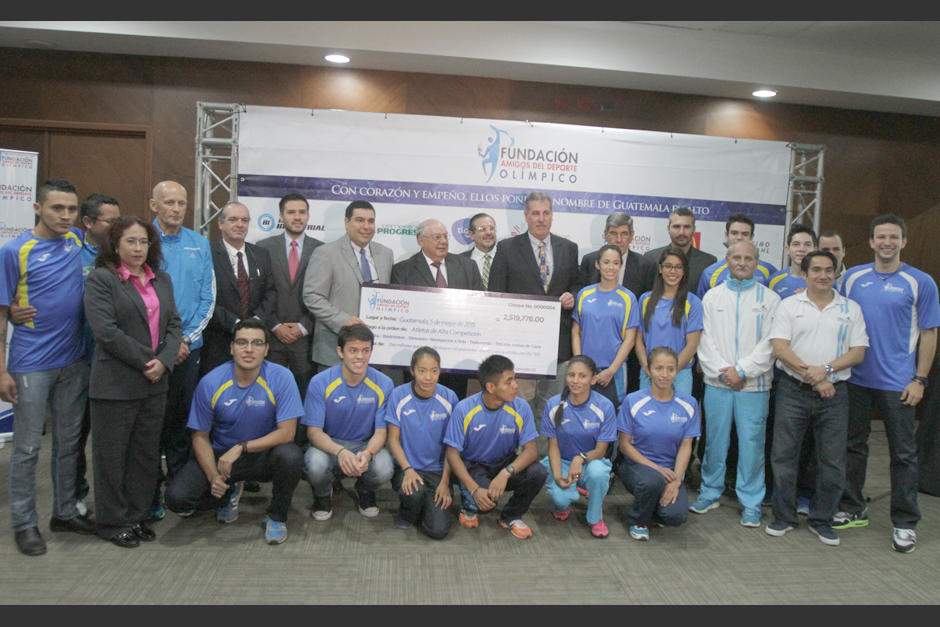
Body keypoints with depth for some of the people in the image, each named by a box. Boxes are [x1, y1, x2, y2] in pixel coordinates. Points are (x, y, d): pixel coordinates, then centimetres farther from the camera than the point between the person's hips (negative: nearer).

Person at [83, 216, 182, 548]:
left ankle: (137, 517, 26)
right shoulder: (101, 280, -5)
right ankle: (112, 523, 21)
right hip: (115, 384, -6)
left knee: (147, 455, 13)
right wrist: (145, 362, -14)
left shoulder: (161, 280, 13)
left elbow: (174, 324, 9)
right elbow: (106, 331, -15)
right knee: (112, 455, 6)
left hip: (155, 383, 6)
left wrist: (163, 361, -8)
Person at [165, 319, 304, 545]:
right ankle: (229, 494, 16)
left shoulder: (281, 378, -17)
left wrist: (242, 447, -29)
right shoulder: (210, 383, -12)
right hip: (221, 454, 2)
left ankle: (276, 516, -4)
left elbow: (287, 432, -20)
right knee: (176, 497, -19)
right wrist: (213, 476, -18)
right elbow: (200, 437, -3)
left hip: (265, 453, -1)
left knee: (290, 456, -34)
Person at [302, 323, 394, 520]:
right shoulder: (320, 382, -14)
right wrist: (340, 452, -35)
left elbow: (381, 432, -9)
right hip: (329, 443, 0)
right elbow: (314, 432, -14)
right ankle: (323, 494, 6)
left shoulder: (383, 384, -11)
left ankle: (365, 491, 9)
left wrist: (367, 454, -33)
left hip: (366, 444, 1)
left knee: (384, 469, -31)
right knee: (316, 465, -34)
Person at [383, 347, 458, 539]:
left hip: (437, 470, 1)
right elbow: (393, 440, -3)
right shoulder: (398, 396, -8)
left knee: (438, 530, -15)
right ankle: (406, 514, 3)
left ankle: (431, 505, 21)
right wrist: (407, 469, -18)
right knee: (414, 492, -34)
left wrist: (445, 482, -7)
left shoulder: (449, 398, -5)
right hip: (406, 467, 0)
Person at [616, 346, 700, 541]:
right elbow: (625, 444, -4)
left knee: (676, 515, -24)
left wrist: (676, 481, -14)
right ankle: (638, 521, -4)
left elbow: (685, 447, -1)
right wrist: (654, 467, -16)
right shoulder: (633, 401, -7)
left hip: (670, 470, 2)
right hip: (636, 466, -2)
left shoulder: (688, 404, 0)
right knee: (653, 480, -36)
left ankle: (658, 507, 15)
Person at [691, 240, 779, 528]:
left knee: (752, 442, 1)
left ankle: (751, 503, 15)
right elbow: (705, 340, 4)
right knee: (714, 439, 8)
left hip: (753, 384, -1)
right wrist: (722, 371, -7)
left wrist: (742, 371, -11)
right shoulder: (712, 296, 10)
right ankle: (710, 493, 23)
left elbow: (769, 342, -3)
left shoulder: (769, 298, 5)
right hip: (717, 382, 2)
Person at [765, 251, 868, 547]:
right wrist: (810, 374, -14)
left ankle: (821, 520, 23)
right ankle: (784, 516, 18)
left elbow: (858, 352, 1)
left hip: (834, 392, 1)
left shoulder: (851, 308, 8)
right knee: (784, 455, 3)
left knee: (833, 461, 6)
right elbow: (779, 347, -5)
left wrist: (826, 369, -14)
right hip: (793, 391, -1)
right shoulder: (789, 305, 4)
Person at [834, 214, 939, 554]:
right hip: (855, 378, 3)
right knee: (853, 445, 12)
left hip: (898, 382, -3)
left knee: (903, 453, 6)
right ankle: (852, 509, 27)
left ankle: (905, 523, 19)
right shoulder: (853, 277, 5)